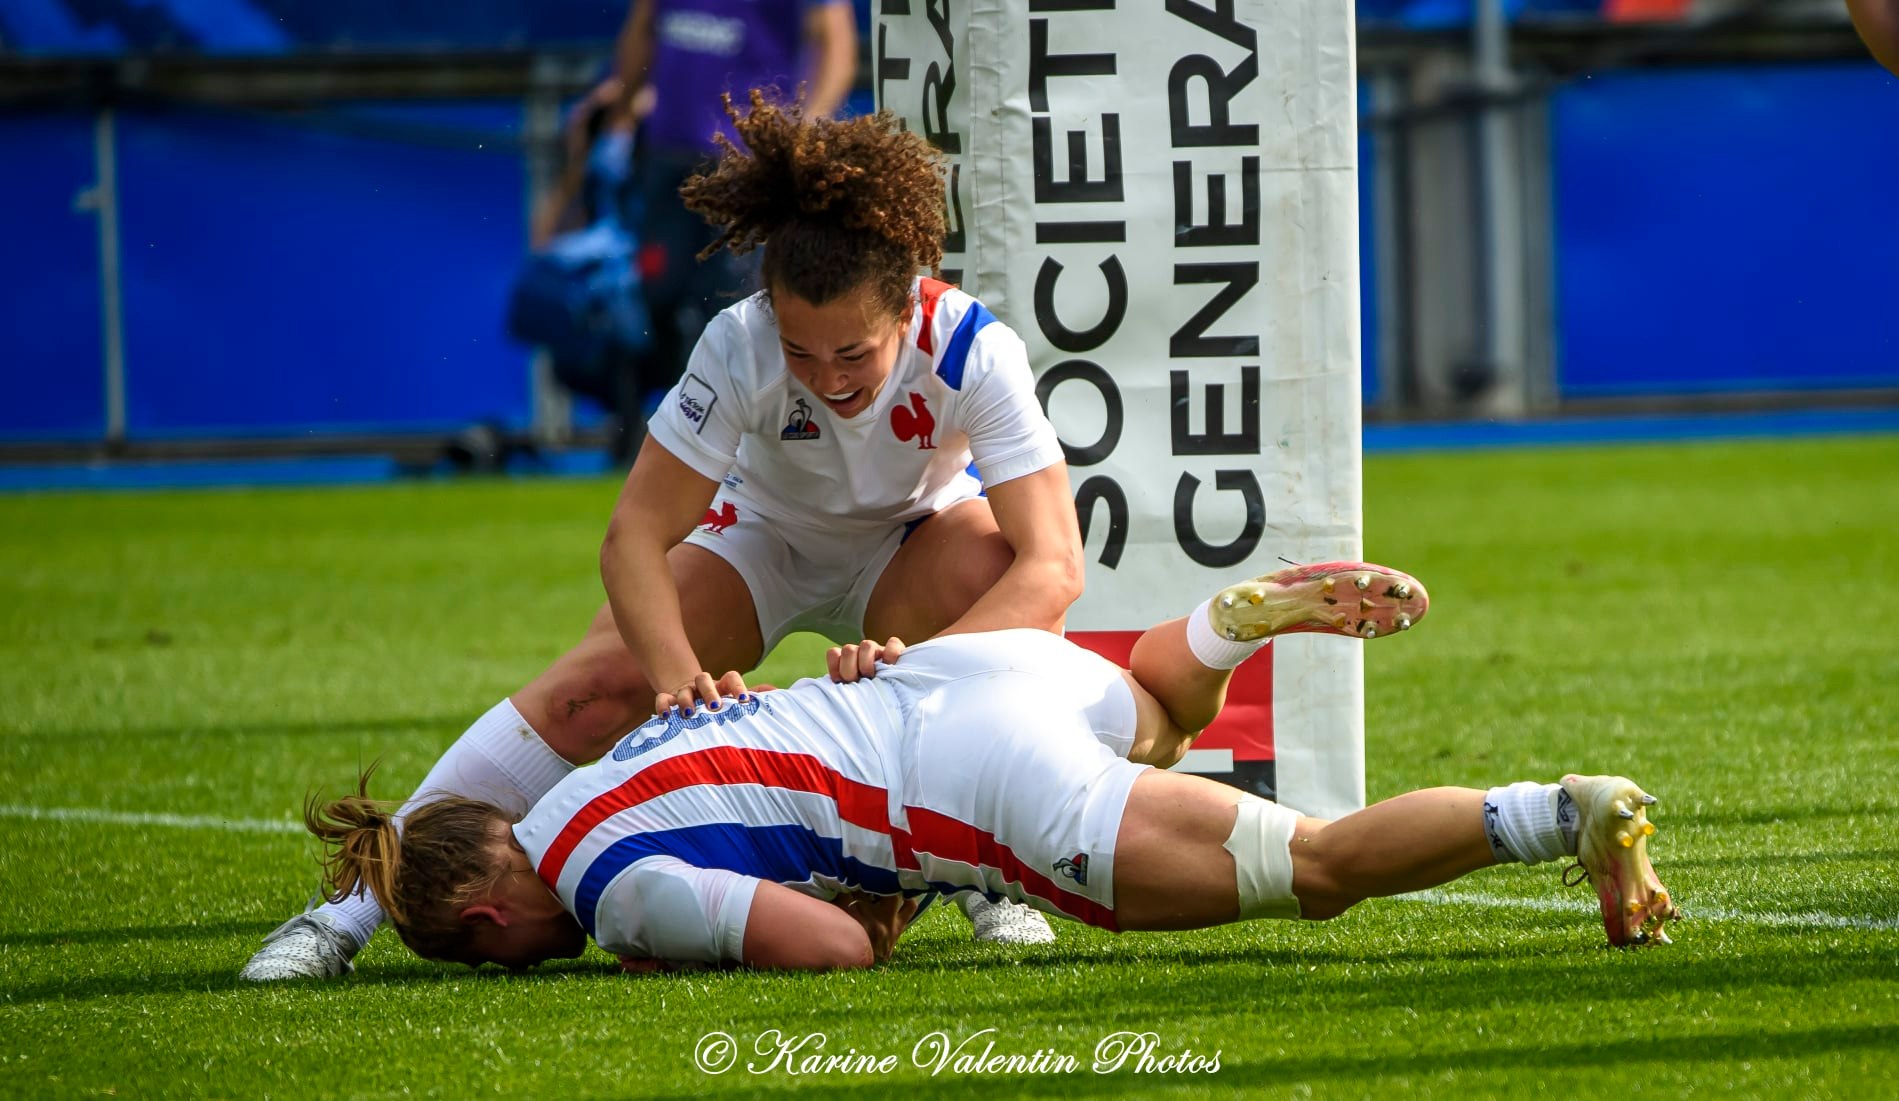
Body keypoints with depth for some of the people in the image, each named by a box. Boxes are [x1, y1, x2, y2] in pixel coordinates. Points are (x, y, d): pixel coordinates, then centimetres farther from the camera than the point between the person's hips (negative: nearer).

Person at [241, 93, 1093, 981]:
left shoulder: (972, 352, -34)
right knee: (596, 689, -23)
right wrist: (681, 675, -49)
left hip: (913, 544, 0)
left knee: (995, 567, -35)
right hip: (761, 533, 0)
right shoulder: (740, 347, -33)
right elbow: (633, 536, -30)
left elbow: (1052, 568, -40)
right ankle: (355, 906, -18)